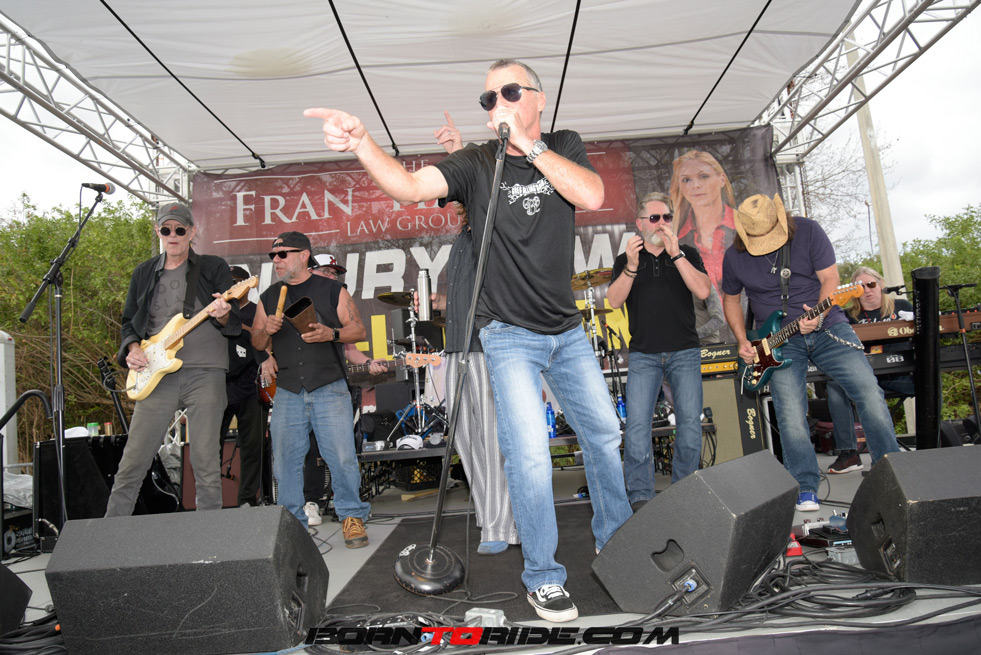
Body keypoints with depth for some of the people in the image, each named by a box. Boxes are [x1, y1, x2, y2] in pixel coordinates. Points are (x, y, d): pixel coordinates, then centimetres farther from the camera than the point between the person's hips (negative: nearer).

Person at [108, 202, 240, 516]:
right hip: (157, 374, 3)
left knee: (205, 462, -2)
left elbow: (235, 322, 2)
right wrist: (132, 349, 1)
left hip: (204, 372, -3)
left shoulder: (213, 267, 7)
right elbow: (128, 321, 21)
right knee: (133, 459, 3)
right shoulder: (144, 273, 17)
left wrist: (222, 315, -21)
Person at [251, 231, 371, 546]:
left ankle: (352, 516, 9)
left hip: (330, 389, -3)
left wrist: (331, 334, -14)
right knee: (285, 460, 4)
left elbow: (359, 330, 4)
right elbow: (256, 343, 17)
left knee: (342, 457, -8)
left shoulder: (332, 290, 6)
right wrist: (266, 330, -5)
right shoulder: (268, 297, 16)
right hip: (287, 392, 4)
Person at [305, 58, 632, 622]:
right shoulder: (477, 163, -5)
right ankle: (543, 577, 9)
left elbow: (593, 197, -16)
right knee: (529, 454, -11)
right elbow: (409, 186, -20)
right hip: (511, 336, -4)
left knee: (604, 433, 14)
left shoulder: (566, 147, 4)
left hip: (568, 331, 4)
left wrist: (527, 144, -20)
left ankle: (616, 541, 37)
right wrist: (362, 143, -38)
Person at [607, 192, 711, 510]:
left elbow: (703, 291, -7)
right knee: (636, 426, -10)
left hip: (685, 353, 1)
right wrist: (631, 267, -20)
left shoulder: (688, 254, 10)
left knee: (690, 425, -5)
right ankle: (640, 498, -1)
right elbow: (614, 301, -5)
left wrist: (675, 253, -15)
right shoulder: (625, 260, 9)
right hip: (643, 355, 0)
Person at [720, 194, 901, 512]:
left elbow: (830, 277, -8)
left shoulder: (808, 231, -7)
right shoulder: (734, 257, -3)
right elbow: (730, 299, 11)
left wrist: (819, 315, -26)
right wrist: (743, 341, 1)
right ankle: (806, 488, -1)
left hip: (827, 327, 0)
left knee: (869, 392, -9)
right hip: (780, 342, 0)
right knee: (791, 414, -12)